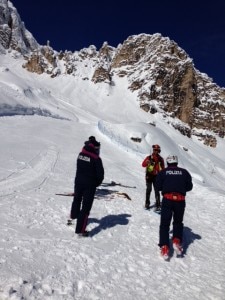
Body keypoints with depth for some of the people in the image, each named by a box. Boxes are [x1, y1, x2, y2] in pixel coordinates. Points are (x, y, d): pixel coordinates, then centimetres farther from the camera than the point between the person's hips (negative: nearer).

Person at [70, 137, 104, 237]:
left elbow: (79, 168, 7)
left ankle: (74, 215, 53)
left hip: (78, 181, 6)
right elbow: (100, 174, -16)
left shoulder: (80, 154, -2)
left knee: (77, 199, 29)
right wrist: (97, 183, 1)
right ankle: (80, 229, 4)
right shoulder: (96, 159, -20)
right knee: (86, 206, 2)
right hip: (89, 184, -6)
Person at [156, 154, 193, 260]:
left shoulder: (163, 172, 3)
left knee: (164, 224, 6)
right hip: (180, 200, 2)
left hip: (167, 199, -2)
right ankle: (177, 241, 5)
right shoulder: (184, 172, 7)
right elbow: (189, 186, 8)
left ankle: (164, 246, -2)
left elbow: (158, 186, -1)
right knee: (178, 222, 22)